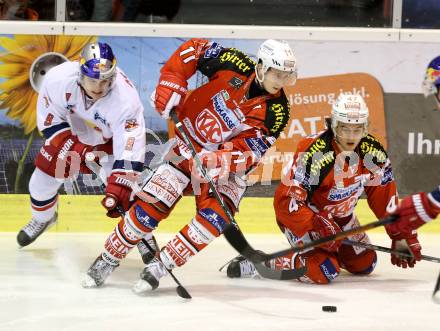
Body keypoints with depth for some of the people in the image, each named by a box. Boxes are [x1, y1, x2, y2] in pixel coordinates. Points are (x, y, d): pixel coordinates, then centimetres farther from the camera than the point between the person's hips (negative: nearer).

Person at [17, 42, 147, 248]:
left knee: (125, 189, -15)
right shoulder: (58, 78, -34)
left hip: (111, 138, -2)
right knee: (44, 173, 4)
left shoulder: (126, 98, -41)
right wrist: (66, 145, -27)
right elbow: (50, 115, -17)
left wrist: (119, 187, -50)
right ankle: (42, 219, 38)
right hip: (71, 132, 2)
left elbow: (130, 146, -43)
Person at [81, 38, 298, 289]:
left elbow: (250, 153, -20)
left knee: (215, 216, -23)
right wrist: (171, 83, -16)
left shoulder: (276, 111, -16)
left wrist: (219, 162, -37)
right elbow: (194, 48, -6)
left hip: (227, 165, 1)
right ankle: (109, 259, 8)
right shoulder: (236, 66, -18)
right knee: (152, 205, -10)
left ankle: (160, 267, -12)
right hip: (189, 144, -1)